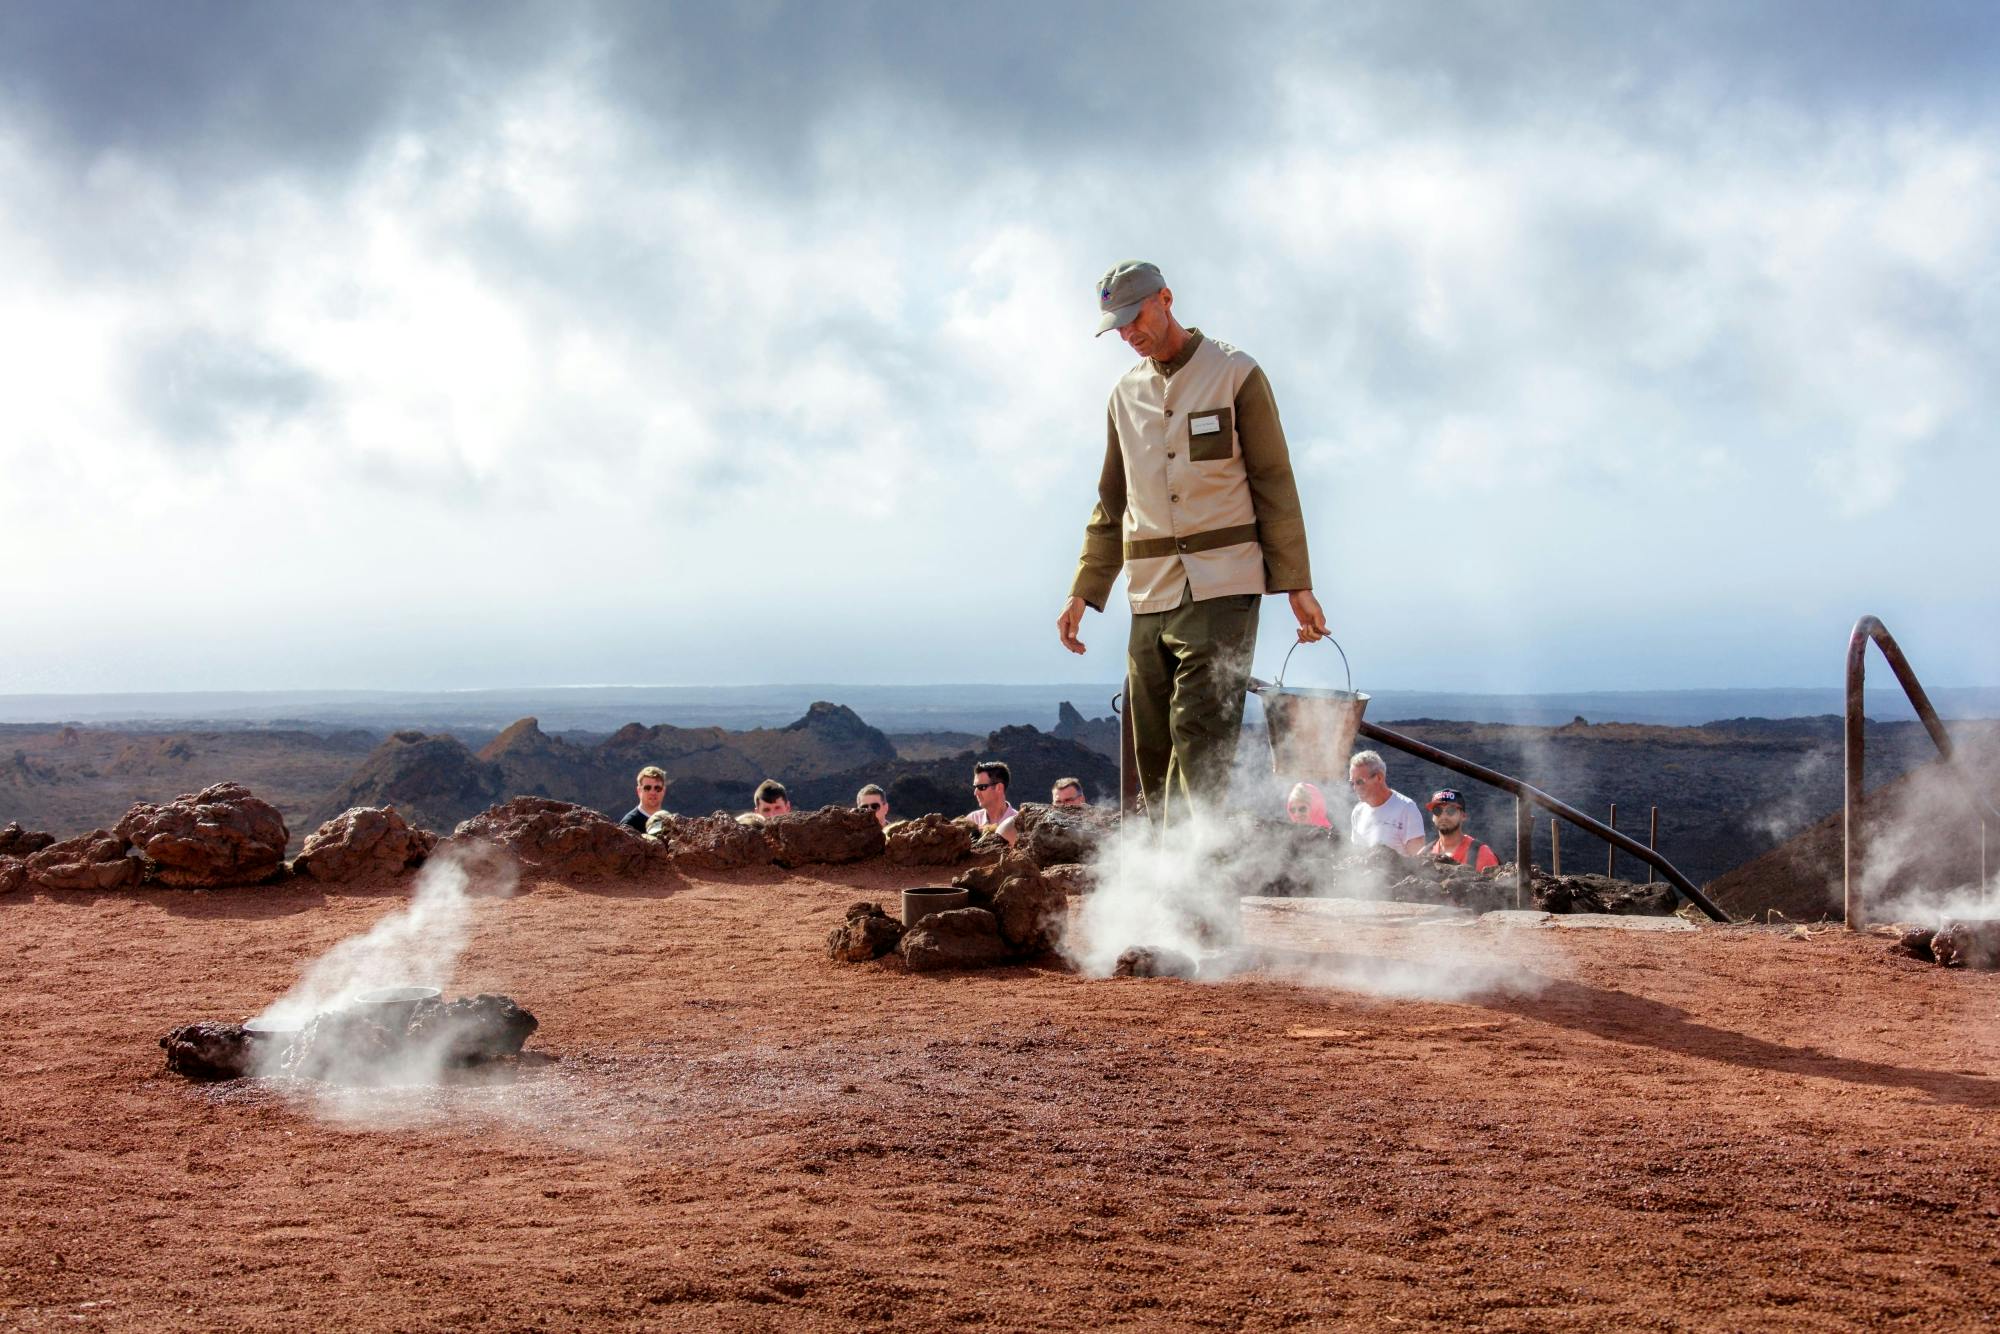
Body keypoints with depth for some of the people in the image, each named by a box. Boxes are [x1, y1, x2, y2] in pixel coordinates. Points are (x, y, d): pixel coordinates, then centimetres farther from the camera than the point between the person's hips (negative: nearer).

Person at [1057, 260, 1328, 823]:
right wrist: (1084, 591, 13)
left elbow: (1274, 485, -1)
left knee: (1200, 739, -15)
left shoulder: (1236, 374, 1)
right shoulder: (1125, 394, 16)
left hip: (1222, 587, -5)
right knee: (1152, 750, 3)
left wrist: (1296, 585, -7)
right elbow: (1112, 505, 21)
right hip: (1151, 595, 6)